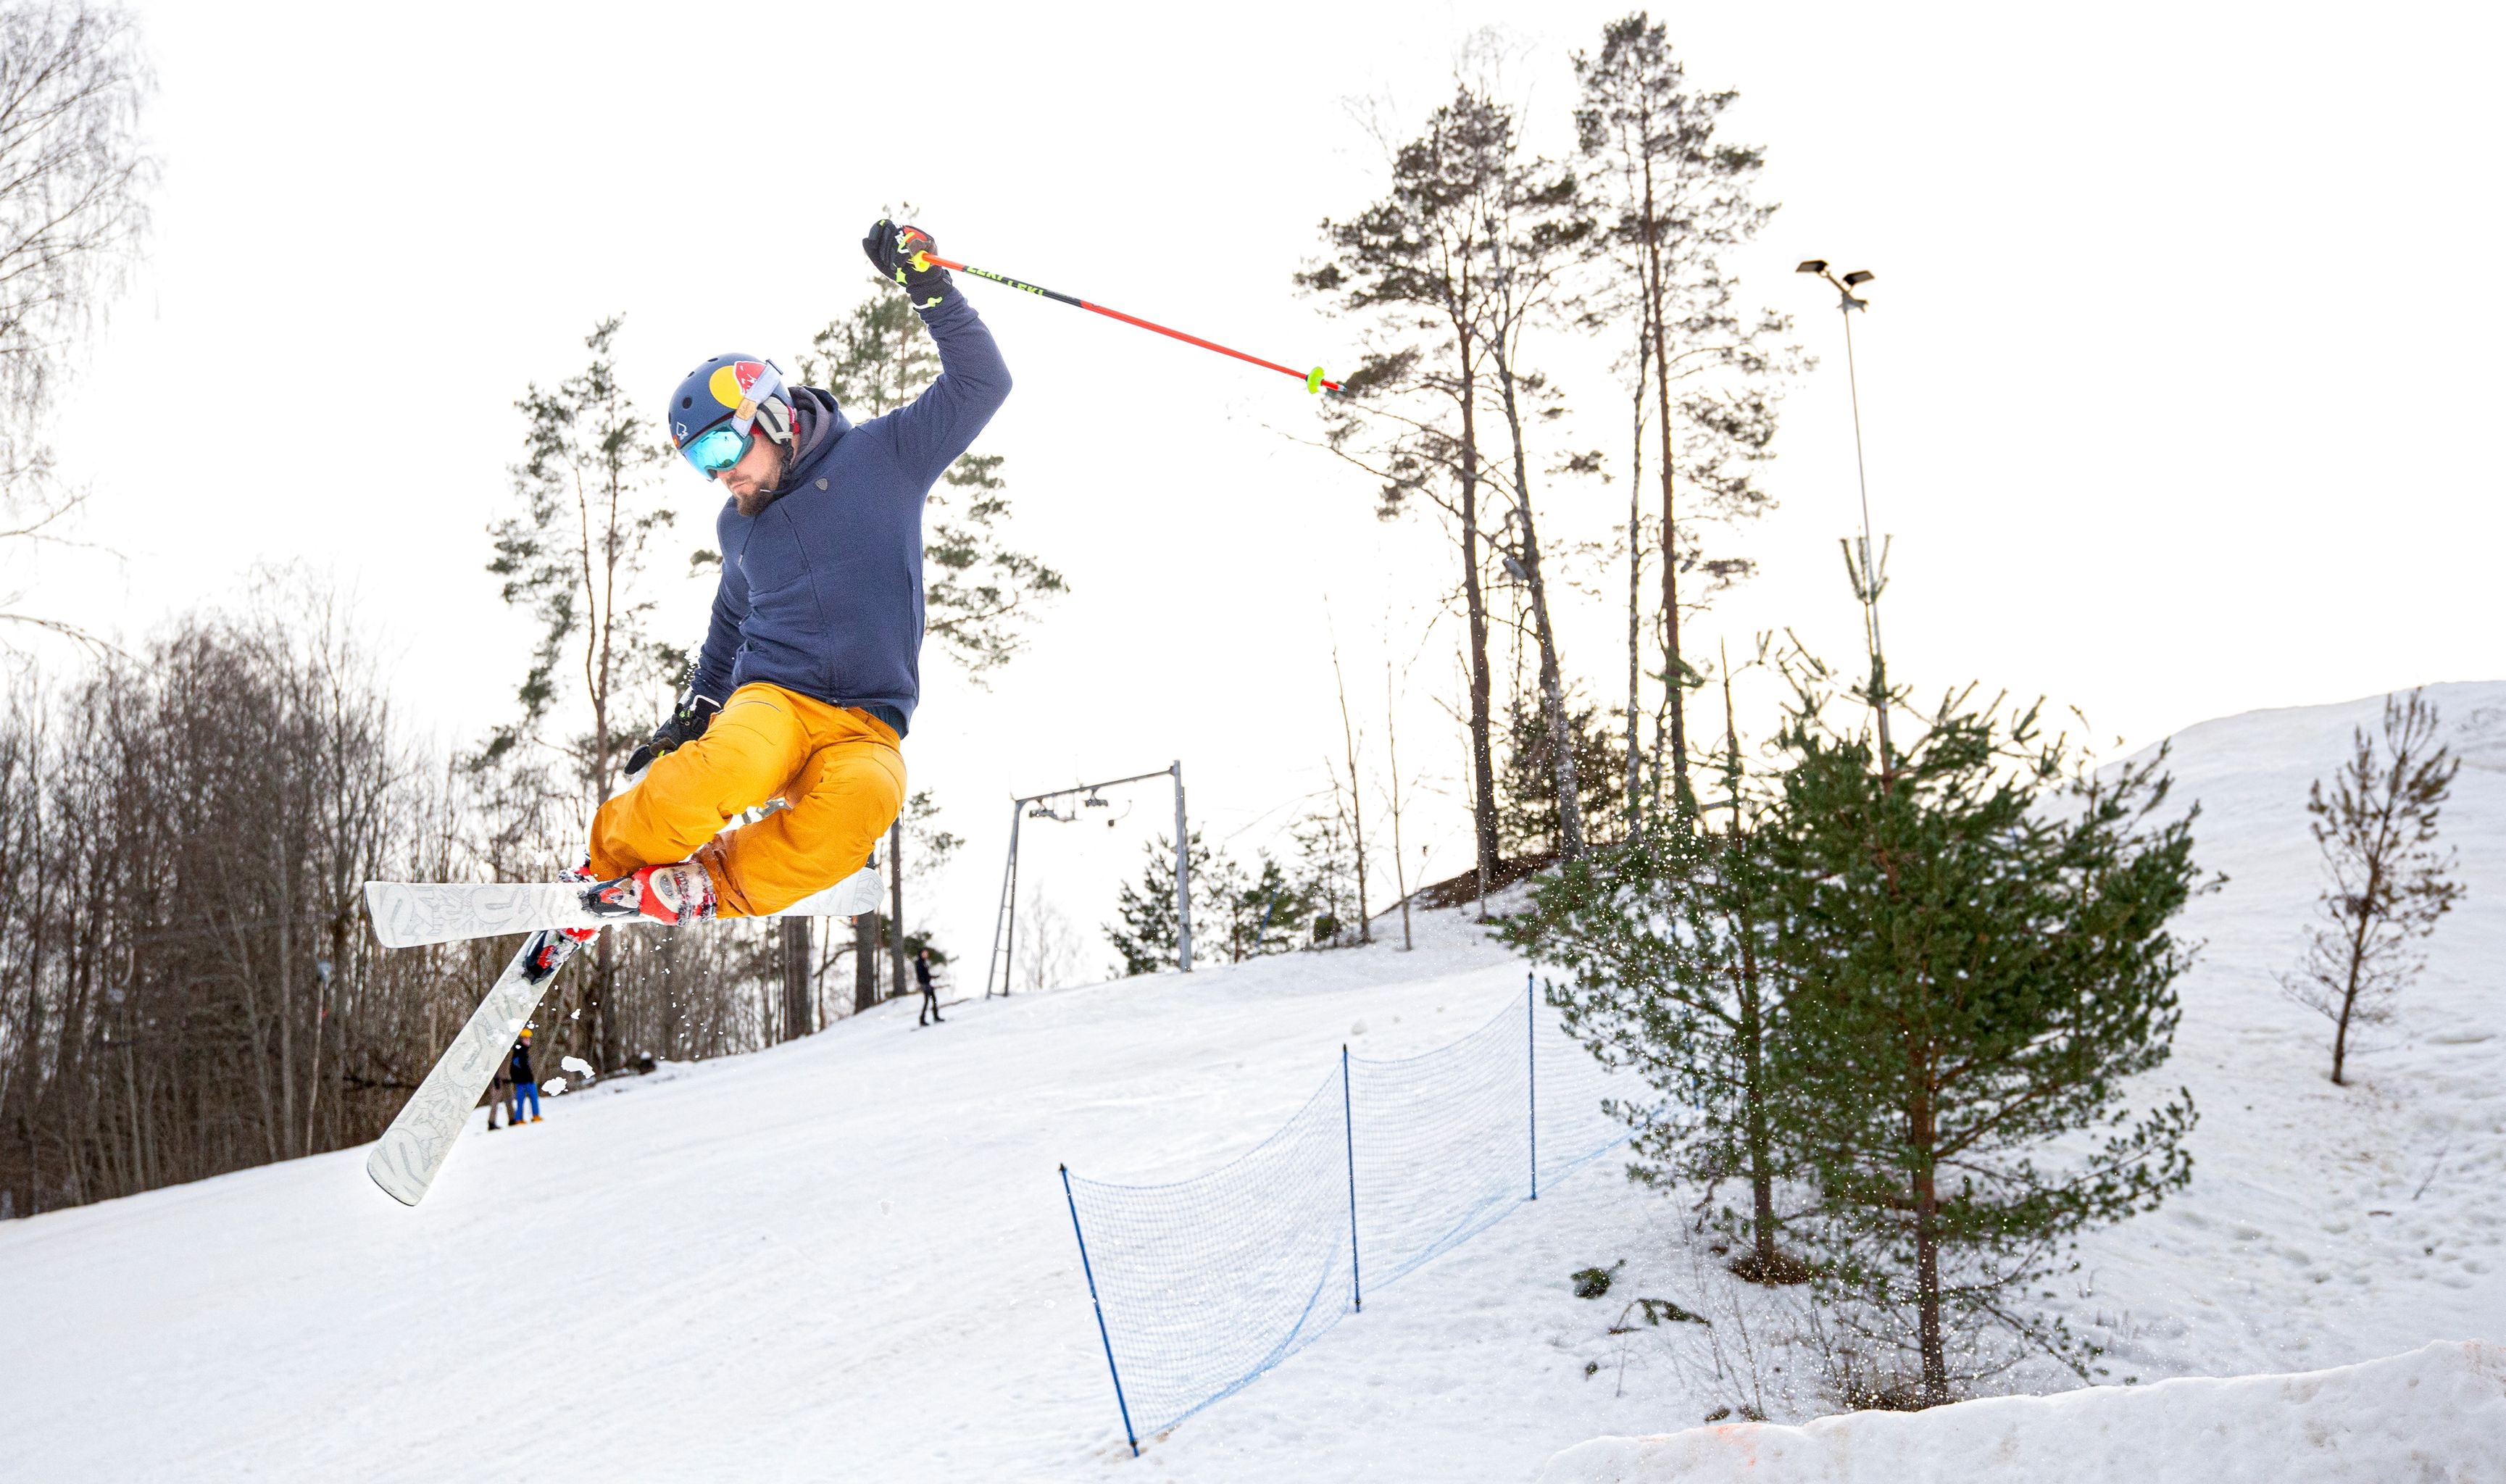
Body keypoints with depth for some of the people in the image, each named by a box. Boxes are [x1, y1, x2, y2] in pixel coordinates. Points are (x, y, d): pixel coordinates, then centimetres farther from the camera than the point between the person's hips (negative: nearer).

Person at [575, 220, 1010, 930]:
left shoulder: (881, 456, 4)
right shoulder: (738, 526, 19)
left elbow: (981, 383, -3)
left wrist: (928, 285, -12)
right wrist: (695, 708, 27)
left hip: (868, 728, -2)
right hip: (770, 699, 2)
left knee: (864, 797, -38)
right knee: (734, 764, -35)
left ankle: (715, 889, -24)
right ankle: (614, 860, -13)